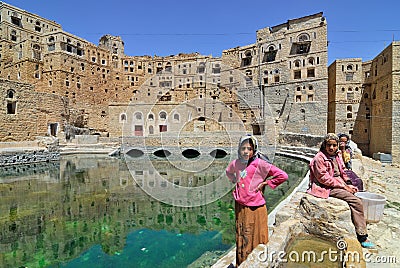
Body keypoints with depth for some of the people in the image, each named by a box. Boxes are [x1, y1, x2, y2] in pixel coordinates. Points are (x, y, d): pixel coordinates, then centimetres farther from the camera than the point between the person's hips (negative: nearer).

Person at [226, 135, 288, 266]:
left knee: (255, 240, 9)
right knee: (241, 239, 19)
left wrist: (264, 183, -12)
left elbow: (283, 176, -18)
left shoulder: (260, 164, -15)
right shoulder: (236, 163, 1)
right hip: (240, 207, 5)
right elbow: (228, 172, 25)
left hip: (255, 208, -5)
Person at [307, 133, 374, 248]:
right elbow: (323, 178, -17)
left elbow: (341, 173, 20)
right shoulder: (319, 158, -14)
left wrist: (348, 184, 3)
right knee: (356, 202, -19)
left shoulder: (337, 156, 12)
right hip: (328, 188, -9)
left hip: (339, 184, 9)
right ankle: (362, 237, -13)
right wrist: (342, 186, -16)